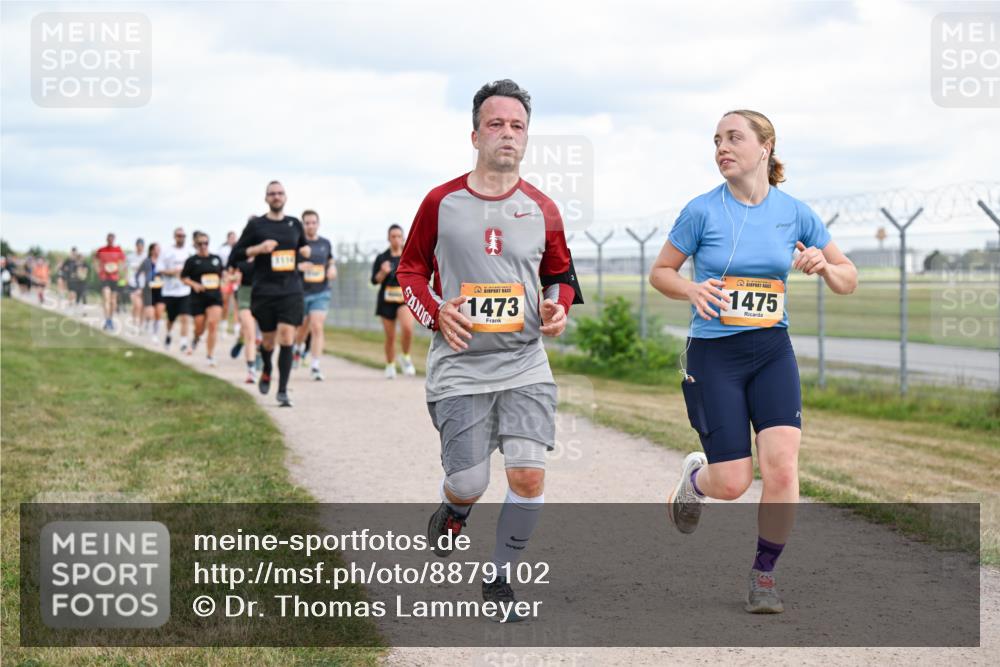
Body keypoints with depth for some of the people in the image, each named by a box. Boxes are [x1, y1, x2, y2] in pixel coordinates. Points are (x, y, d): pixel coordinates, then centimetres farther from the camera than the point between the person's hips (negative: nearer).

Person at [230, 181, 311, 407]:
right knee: (268, 340, 8)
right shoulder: (255, 225, 2)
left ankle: (282, 391, -9)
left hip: (291, 291, 1)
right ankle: (266, 371, 41)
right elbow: (234, 255, 1)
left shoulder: (295, 225, 11)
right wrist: (258, 249, -14)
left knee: (287, 338, -12)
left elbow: (303, 247, 28)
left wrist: (306, 252, 4)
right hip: (264, 292, -1)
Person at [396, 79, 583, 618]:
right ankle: (450, 511, 35)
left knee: (529, 474, -11)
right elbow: (410, 269, 10)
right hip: (459, 366, -1)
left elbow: (560, 275, 18)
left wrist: (559, 307, -3)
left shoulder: (542, 210, 4)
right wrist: (436, 312, -8)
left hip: (525, 366, 2)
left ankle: (499, 578, 9)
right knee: (470, 483, -4)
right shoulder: (441, 203, -1)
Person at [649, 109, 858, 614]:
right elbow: (660, 272, 5)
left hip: (772, 351, 2)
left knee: (781, 465, -16)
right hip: (713, 356, -2)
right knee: (732, 483, -5)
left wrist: (824, 266, -13)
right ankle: (695, 476, 33)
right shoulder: (703, 211, -5)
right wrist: (692, 290, -16)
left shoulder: (794, 213, 1)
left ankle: (763, 575, 4)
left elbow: (848, 281, 10)